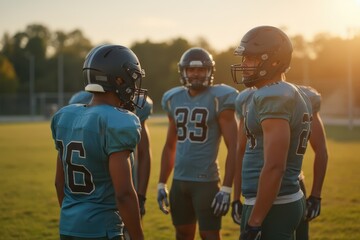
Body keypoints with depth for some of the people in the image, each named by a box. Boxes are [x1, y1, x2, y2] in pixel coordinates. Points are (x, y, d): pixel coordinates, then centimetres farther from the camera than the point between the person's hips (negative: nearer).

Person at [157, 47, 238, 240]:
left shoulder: (218, 99, -9)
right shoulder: (174, 99, 9)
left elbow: (233, 147, -11)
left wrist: (227, 188, -17)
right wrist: (161, 184, 14)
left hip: (206, 181, -6)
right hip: (179, 181, 6)